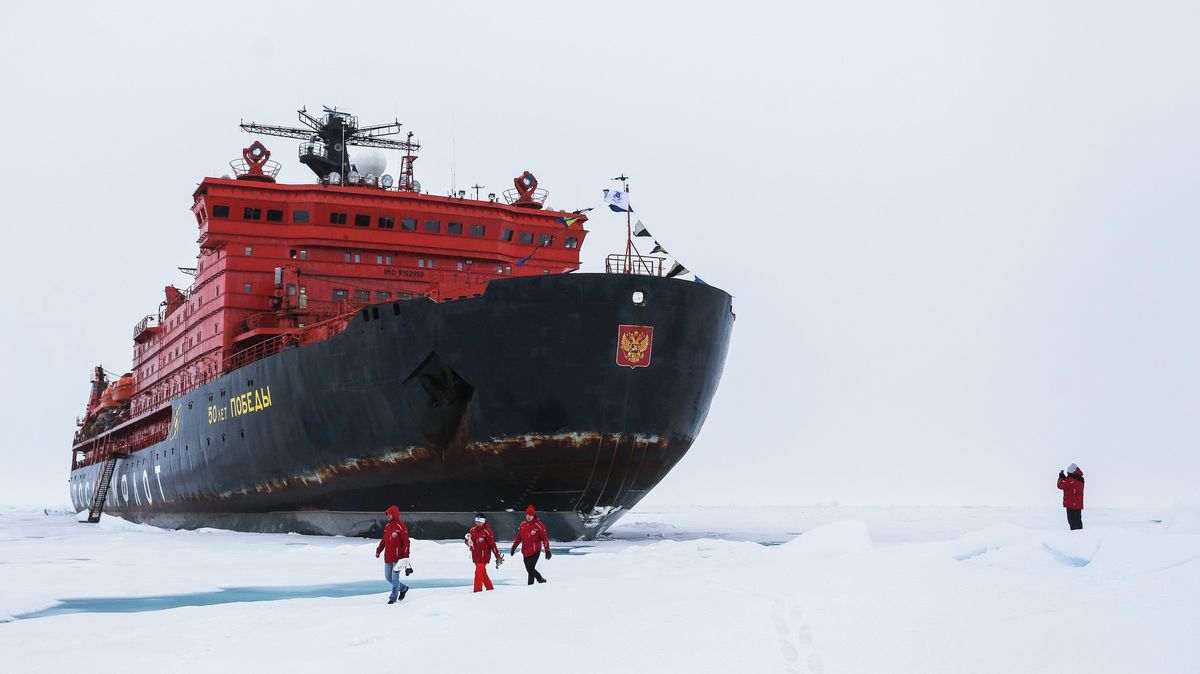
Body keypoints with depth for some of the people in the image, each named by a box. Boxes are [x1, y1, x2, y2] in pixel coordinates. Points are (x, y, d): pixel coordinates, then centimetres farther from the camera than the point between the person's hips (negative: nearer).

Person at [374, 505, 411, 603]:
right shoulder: (387, 526, 12)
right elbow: (384, 540, 19)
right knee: (388, 577, 13)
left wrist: (405, 557, -17)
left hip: (397, 557, -8)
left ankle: (393, 597, 6)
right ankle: (403, 588, 32)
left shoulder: (401, 526, -11)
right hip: (388, 557, 8)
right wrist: (378, 550, 7)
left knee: (395, 577, -4)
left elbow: (406, 542, -13)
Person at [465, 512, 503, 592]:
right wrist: (468, 541, -10)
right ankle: (490, 588, 27)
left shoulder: (487, 531, -13)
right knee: (483, 573, 14)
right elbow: (468, 542, 15)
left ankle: (478, 590, -14)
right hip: (475, 555, 7)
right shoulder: (473, 530, 5)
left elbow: (492, 544, -11)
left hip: (484, 555, -7)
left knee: (479, 572, -16)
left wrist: (498, 556, -9)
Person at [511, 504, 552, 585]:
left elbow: (545, 538, -6)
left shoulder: (538, 525, -9)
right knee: (529, 570, 12)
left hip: (535, 551, -6)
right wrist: (514, 547, 14)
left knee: (531, 569, -13)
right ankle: (541, 580, 32)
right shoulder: (523, 525, 8)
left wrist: (547, 551, -6)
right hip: (525, 552, 6)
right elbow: (518, 537, 18)